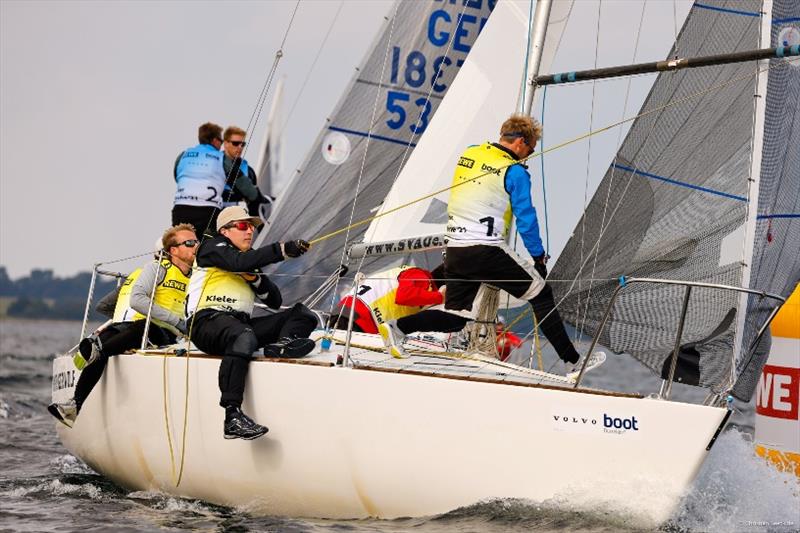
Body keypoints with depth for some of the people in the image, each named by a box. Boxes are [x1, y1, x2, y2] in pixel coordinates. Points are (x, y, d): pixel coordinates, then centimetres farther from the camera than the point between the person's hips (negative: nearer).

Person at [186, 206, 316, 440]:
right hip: (208, 320, -7)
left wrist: (257, 280, 2)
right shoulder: (213, 247, 8)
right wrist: (282, 249, -23)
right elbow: (240, 263, -16)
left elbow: (275, 301, 21)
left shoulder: (252, 262, 29)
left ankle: (282, 343, -40)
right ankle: (233, 417, -51)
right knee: (244, 336, -42)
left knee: (304, 314, -5)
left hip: (241, 323, 7)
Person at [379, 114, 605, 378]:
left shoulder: (468, 154, 12)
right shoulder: (514, 171, -7)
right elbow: (526, 219, -6)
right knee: (541, 295, 7)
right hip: (489, 252, -6)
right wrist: (539, 256, 4)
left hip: (455, 249, 6)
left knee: (454, 317, 13)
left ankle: (396, 327, -8)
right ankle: (572, 361, 6)